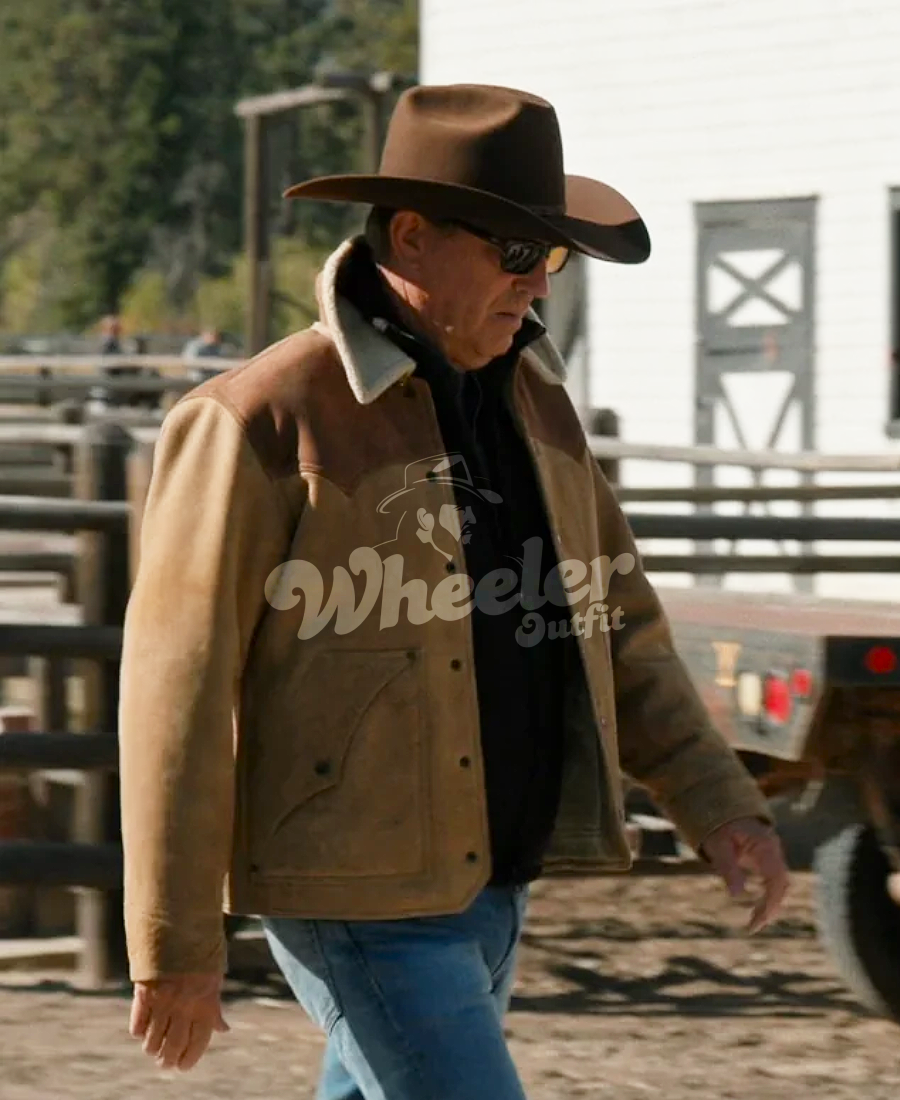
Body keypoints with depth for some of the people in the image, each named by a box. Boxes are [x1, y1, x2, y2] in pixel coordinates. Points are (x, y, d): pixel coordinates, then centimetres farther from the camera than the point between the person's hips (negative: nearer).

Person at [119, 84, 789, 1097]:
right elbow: (177, 683, -13)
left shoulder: (530, 401, 10)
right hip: (355, 898, -8)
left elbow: (615, 627, 16)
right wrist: (175, 948, -14)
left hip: (489, 888, 8)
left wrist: (719, 808, 2)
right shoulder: (260, 423, -13)